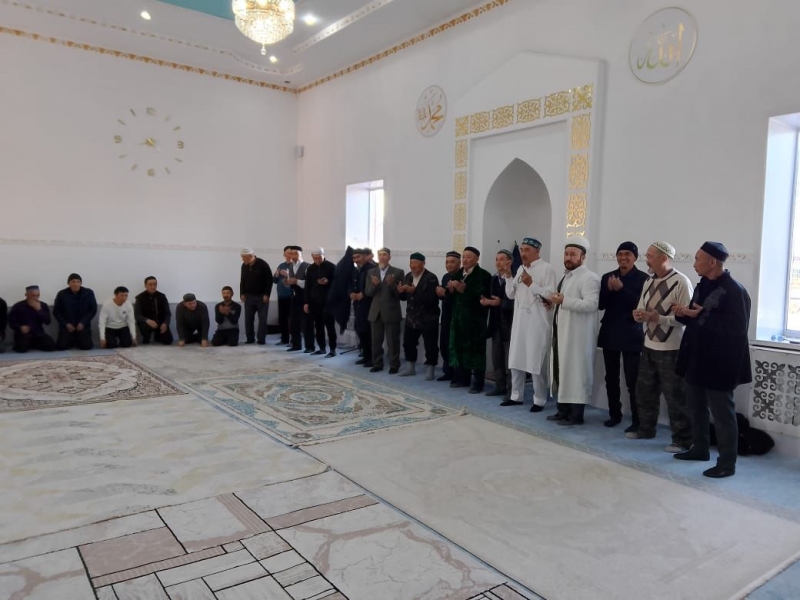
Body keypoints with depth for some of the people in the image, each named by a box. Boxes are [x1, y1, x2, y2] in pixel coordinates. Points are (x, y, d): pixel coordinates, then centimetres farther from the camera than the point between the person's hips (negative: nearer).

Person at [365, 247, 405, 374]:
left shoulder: (398, 272, -3)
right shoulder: (371, 273, 9)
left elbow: (400, 293, -7)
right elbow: (368, 293, 4)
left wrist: (392, 284, -24)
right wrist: (374, 285, -16)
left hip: (391, 312, -4)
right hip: (375, 312, 4)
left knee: (393, 342, 2)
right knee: (376, 341, 10)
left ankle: (394, 365, 11)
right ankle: (377, 364, 21)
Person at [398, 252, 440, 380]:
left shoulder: (431, 278, -14)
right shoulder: (408, 276, 7)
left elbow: (432, 298, -25)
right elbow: (404, 297, 11)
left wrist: (415, 291, -32)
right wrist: (401, 291, -12)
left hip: (428, 319, -7)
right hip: (411, 317, 7)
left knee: (430, 346, 1)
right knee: (408, 343, 13)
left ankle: (430, 370, 13)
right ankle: (410, 368, 27)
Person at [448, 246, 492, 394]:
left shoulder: (483, 275, -9)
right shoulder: (458, 273, 14)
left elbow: (482, 295, -21)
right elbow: (453, 294, 14)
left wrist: (464, 289, -24)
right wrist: (451, 289, -7)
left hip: (475, 318, -7)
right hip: (459, 317, 7)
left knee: (475, 349, -3)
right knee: (460, 347, 10)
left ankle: (478, 383, 4)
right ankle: (463, 378, 22)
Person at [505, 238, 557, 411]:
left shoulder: (547, 268, -8)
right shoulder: (521, 269, 13)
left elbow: (550, 294, -16)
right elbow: (511, 294, 10)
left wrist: (531, 284, -22)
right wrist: (508, 277, -3)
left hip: (538, 322, -7)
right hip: (520, 320, 7)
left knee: (537, 362, 0)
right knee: (515, 359, 13)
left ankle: (539, 400, 11)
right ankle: (516, 396, 25)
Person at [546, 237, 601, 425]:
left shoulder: (589, 278, -13)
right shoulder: (566, 276, 17)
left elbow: (591, 304, -26)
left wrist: (564, 300, -28)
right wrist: (554, 302, 10)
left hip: (577, 336, -10)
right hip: (562, 332, 10)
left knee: (576, 373, -4)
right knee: (561, 371, 13)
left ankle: (576, 415, 6)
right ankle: (564, 410, 24)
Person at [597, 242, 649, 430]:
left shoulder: (643, 278, -4)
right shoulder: (607, 277, 10)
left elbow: (640, 305, -14)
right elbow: (601, 304, 5)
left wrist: (621, 289, -19)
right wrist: (609, 289, -11)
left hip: (631, 335, -5)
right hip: (610, 334, 5)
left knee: (632, 380, -4)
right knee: (611, 378, 11)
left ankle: (637, 420, 5)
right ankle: (614, 414, 23)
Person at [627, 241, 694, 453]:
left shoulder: (681, 282, -14)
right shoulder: (649, 282, 10)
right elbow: (641, 310, 13)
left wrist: (657, 318, -25)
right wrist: (639, 314, -10)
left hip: (671, 350, -8)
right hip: (649, 346, 8)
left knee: (675, 396, 1)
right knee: (644, 391, 17)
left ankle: (682, 440, 14)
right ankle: (645, 429, 34)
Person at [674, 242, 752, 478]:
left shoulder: (734, 291, -18)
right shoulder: (703, 285, 9)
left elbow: (736, 330, -24)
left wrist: (700, 316, -24)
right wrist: (683, 313, -7)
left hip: (718, 363, -9)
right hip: (697, 358, 9)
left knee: (722, 413, 2)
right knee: (697, 407, 19)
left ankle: (727, 463, 13)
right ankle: (700, 448, 35)